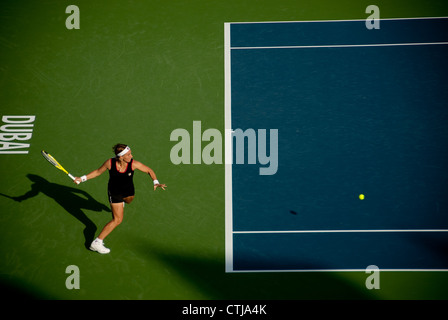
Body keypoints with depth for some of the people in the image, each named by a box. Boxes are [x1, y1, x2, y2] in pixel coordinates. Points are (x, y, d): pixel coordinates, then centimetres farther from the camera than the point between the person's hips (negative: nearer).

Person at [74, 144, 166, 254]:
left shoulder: (133, 164, -27)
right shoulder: (110, 163, -28)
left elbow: (149, 170, -13)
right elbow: (98, 172, -9)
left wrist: (156, 182, -28)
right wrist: (82, 178, -13)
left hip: (128, 192, 3)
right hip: (114, 194, -3)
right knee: (117, 220, -9)